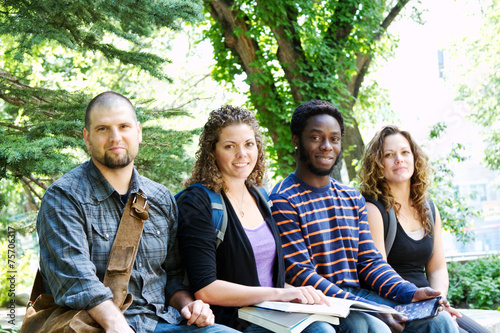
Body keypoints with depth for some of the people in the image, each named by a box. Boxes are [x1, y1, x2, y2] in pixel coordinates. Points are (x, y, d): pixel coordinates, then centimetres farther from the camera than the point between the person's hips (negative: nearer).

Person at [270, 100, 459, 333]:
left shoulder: (353, 198, 16)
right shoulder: (283, 201, -8)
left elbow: (369, 261, 12)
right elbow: (300, 275, -14)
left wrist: (409, 293, -7)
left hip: (356, 293, 7)